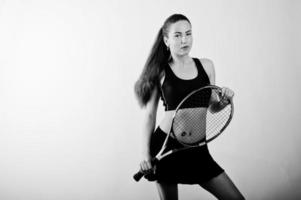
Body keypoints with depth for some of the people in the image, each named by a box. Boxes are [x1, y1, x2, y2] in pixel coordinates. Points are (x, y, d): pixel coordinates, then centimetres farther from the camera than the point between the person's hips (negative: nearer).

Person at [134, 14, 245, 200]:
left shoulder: (206, 65, 5)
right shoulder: (160, 72, -4)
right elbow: (150, 115, 0)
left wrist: (224, 98, -8)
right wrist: (146, 153, -3)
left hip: (197, 148, 4)